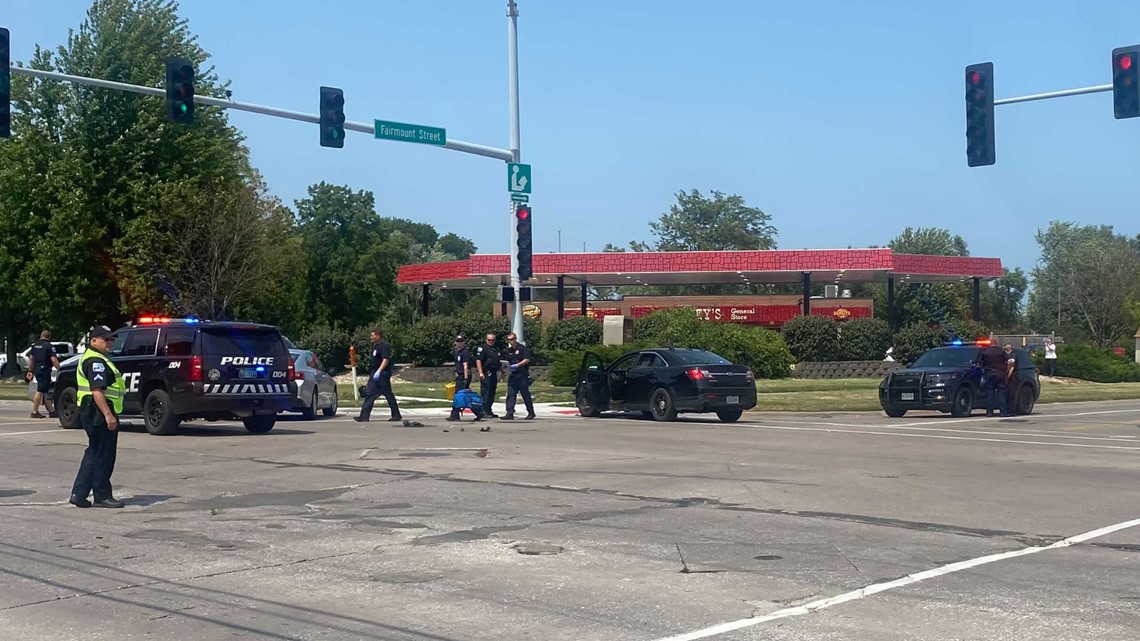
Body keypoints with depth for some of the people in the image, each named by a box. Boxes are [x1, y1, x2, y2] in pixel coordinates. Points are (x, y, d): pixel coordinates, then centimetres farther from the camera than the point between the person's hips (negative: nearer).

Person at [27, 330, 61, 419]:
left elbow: (31, 359, 18)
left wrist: (30, 370, 24)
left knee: (45, 391, 13)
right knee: (40, 391, -6)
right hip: (45, 370, -8)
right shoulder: (48, 346, -10)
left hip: (37, 369, 8)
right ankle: (34, 412, -6)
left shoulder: (35, 345, 13)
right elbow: (53, 360, -17)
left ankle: (51, 411, 17)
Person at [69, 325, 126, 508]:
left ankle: (78, 494, 15)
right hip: (99, 412, -11)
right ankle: (102, 496, 5)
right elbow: (97, 391, -25)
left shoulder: (92, 358, 20)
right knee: (103, 456, -3)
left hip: (93, 413, 11)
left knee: (94, 454, 15)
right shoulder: (96, 361, -15)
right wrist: (108, 415, -28)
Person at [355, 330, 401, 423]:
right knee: (369, 394, 2)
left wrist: (379, 371, -31)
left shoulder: (383, 346, -14)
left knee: (388, 394, -2)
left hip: (383, 374, -10)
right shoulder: (375, 346, 15)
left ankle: (396, 415, 8)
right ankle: (364, 416, -1)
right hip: (375, 373, 10)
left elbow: (386, 360, -24)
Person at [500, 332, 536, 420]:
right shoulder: (509, 350, 16)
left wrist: (517, 365, -21)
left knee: (526, 395, 1)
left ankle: (531, 413, 12)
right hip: (512, 375, 6)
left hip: (522, 374, -6)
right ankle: (509, 414, -7)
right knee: (510, 395, -3)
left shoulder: (523, 348, -5)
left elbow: (527, 360, -14)